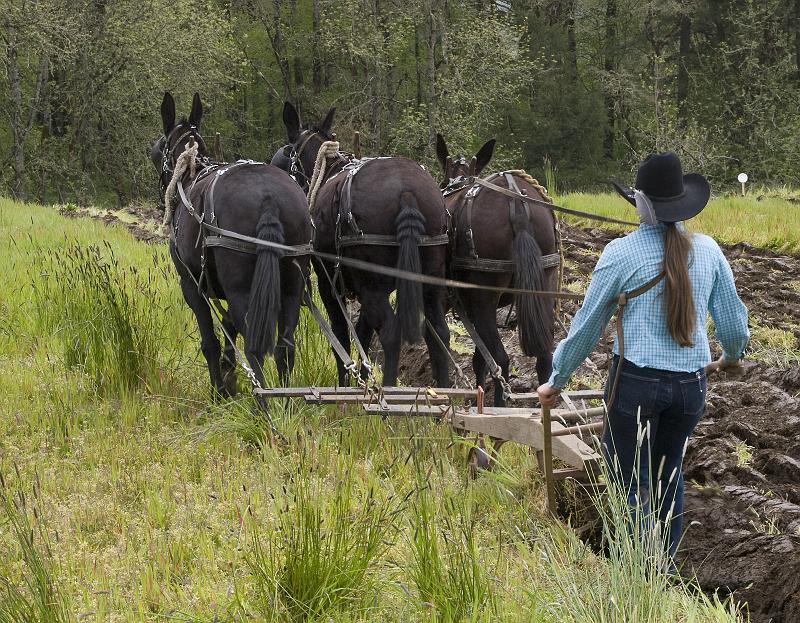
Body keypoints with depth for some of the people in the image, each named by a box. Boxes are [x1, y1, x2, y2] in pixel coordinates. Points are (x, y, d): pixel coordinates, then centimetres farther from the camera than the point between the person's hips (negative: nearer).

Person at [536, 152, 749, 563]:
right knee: (668, 474, 22)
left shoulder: (621, 253, -9)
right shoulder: (707, 250, 2)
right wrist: (732, 355, 33)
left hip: (636, 381, -4)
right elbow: (733, 321, 9)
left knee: (632, 481, 7)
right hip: (691, 386, 4)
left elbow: (587, 326, -2)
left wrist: (556, 381, 10)